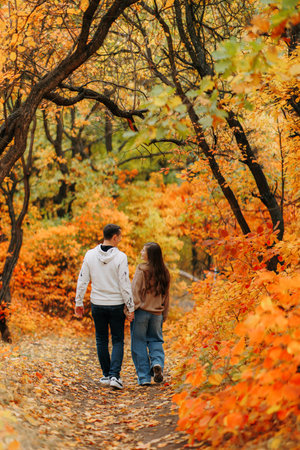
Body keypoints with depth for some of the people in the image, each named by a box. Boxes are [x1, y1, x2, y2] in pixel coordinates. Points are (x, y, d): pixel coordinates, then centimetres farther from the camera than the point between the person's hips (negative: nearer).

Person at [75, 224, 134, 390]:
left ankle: (106, 375, 20)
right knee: (118, 341, 7)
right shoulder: (120, 257, -12)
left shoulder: (90, 255, -2)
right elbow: (125, 284, -12)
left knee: (101, 340, 15)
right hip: (116, 305, -3)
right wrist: (131, 308, -6)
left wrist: (79, 302, 11)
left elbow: (82, 281, 1)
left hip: (97, 304, 3)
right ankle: (114, 375, -7)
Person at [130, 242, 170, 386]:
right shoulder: (164, 272, 5)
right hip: (157, 313, 4)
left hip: (141, 311, -4)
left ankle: (144, 377, 6)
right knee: (156, 340, 19)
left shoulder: (141, 269, -11)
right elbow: (165, 295, 10)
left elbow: (135, 291, -13)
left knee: (139, 343, 5)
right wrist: (164, 315, 17)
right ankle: (157, 362, -7)